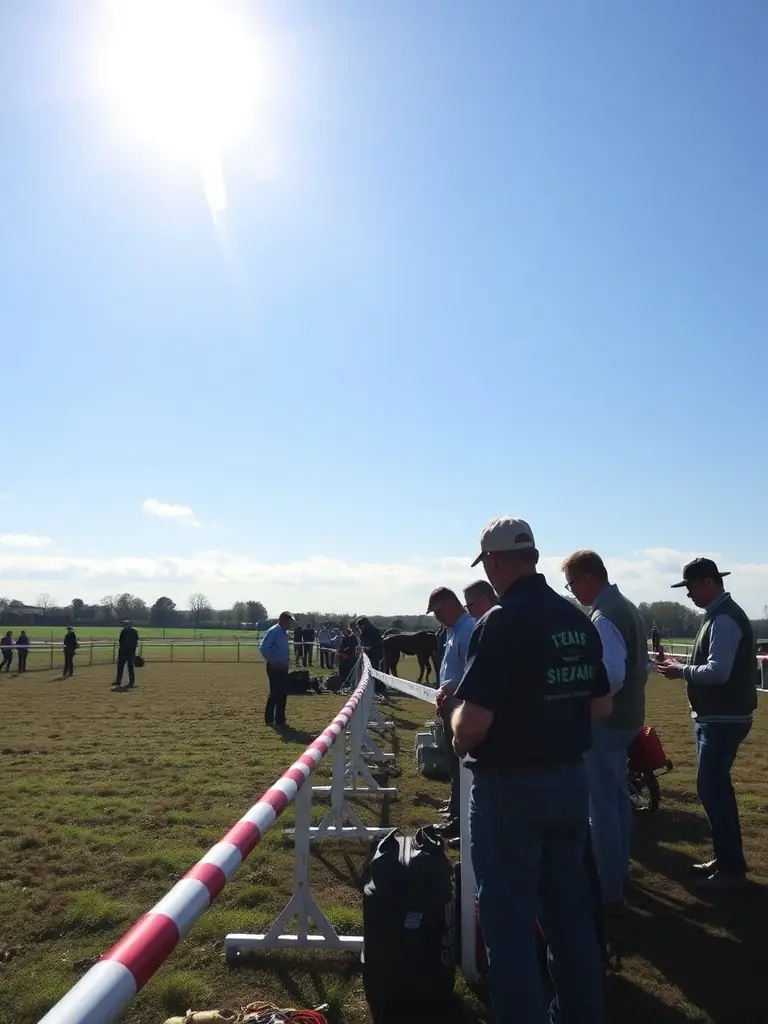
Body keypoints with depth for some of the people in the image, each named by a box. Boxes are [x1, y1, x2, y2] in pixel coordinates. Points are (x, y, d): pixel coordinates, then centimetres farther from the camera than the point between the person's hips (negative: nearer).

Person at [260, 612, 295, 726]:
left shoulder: (285, 632, 13)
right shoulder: (273, 631, -14)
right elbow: (263, 648, -21)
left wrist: (287, 659, 13)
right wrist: (272, 661, -19)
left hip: (283, 667, 9)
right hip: (275, 667, -9)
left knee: (283, 692, 11)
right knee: (275, 692, -4)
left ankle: (280, 718, 20)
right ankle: (269, 718, 6)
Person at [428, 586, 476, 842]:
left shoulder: (468, 629, -20)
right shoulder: (455, 629, 12)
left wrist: (448, 692, -21)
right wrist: (443, 693, 12)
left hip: (461, 708, -10)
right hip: (452, 705, 10)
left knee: (459, 764, -2)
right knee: (455, 761, 21)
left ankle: (460, 818, 6)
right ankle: (456, 806, 35)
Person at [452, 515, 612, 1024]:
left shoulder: (501, 622, -20)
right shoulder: (579, 620, 1)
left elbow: (474, 721, -25)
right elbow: (603, 706, 8)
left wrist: (460, 740, -4)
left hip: (511, 785, -7)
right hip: (572, 778, 7)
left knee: (509, 913, 8)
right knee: (570, 905, 21)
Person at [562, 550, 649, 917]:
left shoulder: (604, 618, -21)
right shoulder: (627, 608, 10)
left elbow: (611, 675, -28)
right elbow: (642, 666, 17)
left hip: (605, 720, -10)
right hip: (628, 715, 10)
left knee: (602, 806, -3)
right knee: (618, 796, 21)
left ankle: (610, 895, 3)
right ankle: (619, 870, 35)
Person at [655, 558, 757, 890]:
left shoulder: (724, 619, -19)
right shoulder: (719, 614, 13)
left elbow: (718, 671, -26)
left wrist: (681, 671, -14)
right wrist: (683, 666, 5)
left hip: (723, 719, -10)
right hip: (716, 716, 10)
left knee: (711, 789, -6)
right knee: (716, 787, 16)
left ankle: (732, 867, 4)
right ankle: (725, 859, 26)